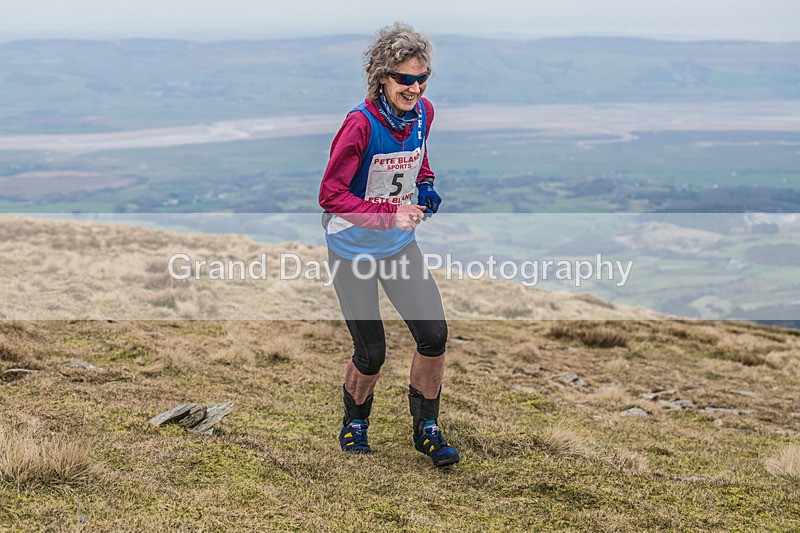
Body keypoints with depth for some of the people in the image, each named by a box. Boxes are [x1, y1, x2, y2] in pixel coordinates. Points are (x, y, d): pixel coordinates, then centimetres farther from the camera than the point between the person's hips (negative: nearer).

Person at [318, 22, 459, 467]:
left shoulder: (423, 113, -6)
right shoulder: (361, 124, -25)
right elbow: (331, 194, -23)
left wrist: (426, 187, -1)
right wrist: (389, 215, -30)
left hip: (400, 244, 5)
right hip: (353, 248, -5)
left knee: (434, 334, -5)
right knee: (371, 353, 1)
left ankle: (427, 429, 15)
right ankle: (355, 424, 31)